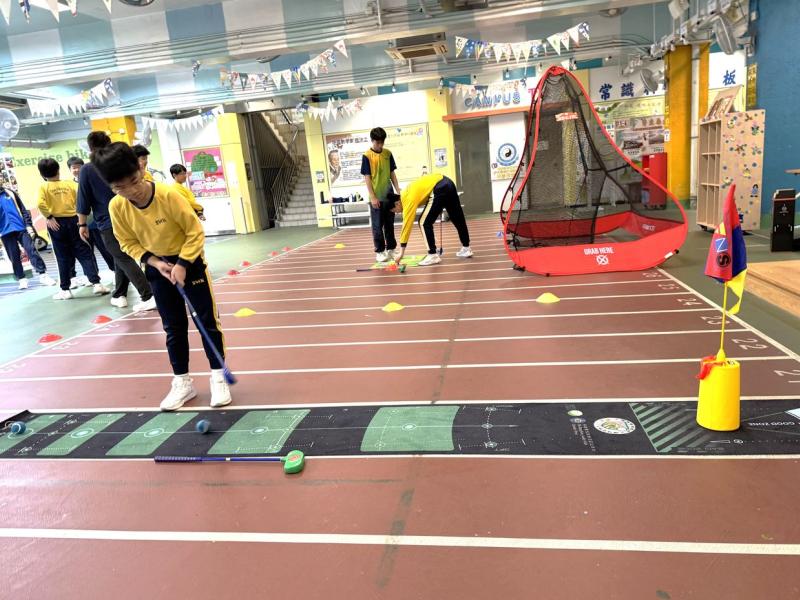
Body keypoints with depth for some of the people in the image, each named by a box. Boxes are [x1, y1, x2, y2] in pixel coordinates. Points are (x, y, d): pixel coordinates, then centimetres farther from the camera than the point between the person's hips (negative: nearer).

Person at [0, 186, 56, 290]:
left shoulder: (9, 193, 11)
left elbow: (23, 209, 11)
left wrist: (28, 225, 2)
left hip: (20, 227, 1)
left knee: (31, 250, -6)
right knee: (14, 257, 2)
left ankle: (43, 275, -5)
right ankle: (21, 279, 9)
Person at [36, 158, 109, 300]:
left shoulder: (44, 187, -2)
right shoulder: (69, 183, 3)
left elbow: (41, 204, -17)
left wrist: (49, 217, -7)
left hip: (56, 223, -1)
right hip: (73, 221, 1)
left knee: (63, 258, 6)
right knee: (84, 253, 4)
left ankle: (65, 290, 10)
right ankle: (96, 283, -6)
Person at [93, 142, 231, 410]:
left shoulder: (168, 196, -26)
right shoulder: (117, 207, -14)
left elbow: (195, 231, -18)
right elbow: (129, 244, -2)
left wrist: (182, 264, -23)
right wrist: (154, 262, -17)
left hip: (189, 261, -3)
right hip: (158, 269, 4)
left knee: (207, 320, -1)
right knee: (173, 327, 9)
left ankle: (218, 377, 11)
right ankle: (182, 382, 19)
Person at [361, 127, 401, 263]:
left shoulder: (388, 154, 6)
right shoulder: (367, 156, -6)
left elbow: (392, 173, 12)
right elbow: (367, 178, -7)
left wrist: (398, 190, 6)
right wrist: (372, 197, -11)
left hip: (389, 195, 4)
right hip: (376, 197, -4)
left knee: (389, 224, 12)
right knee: (377, 226, 3)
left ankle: (391, 248, 23)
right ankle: (379, 251, 12)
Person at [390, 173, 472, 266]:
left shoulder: (409, 200, -9)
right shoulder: (405, 194, 15)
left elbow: (406, 226, -10)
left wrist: (401, 253, -7)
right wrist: (438, 207, 22)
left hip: (440, 189, -10)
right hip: (447, 183, 10)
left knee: (424, 222, -4)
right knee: (457, 218, 19)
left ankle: (433, 255, -2)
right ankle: (466, 248, 32)